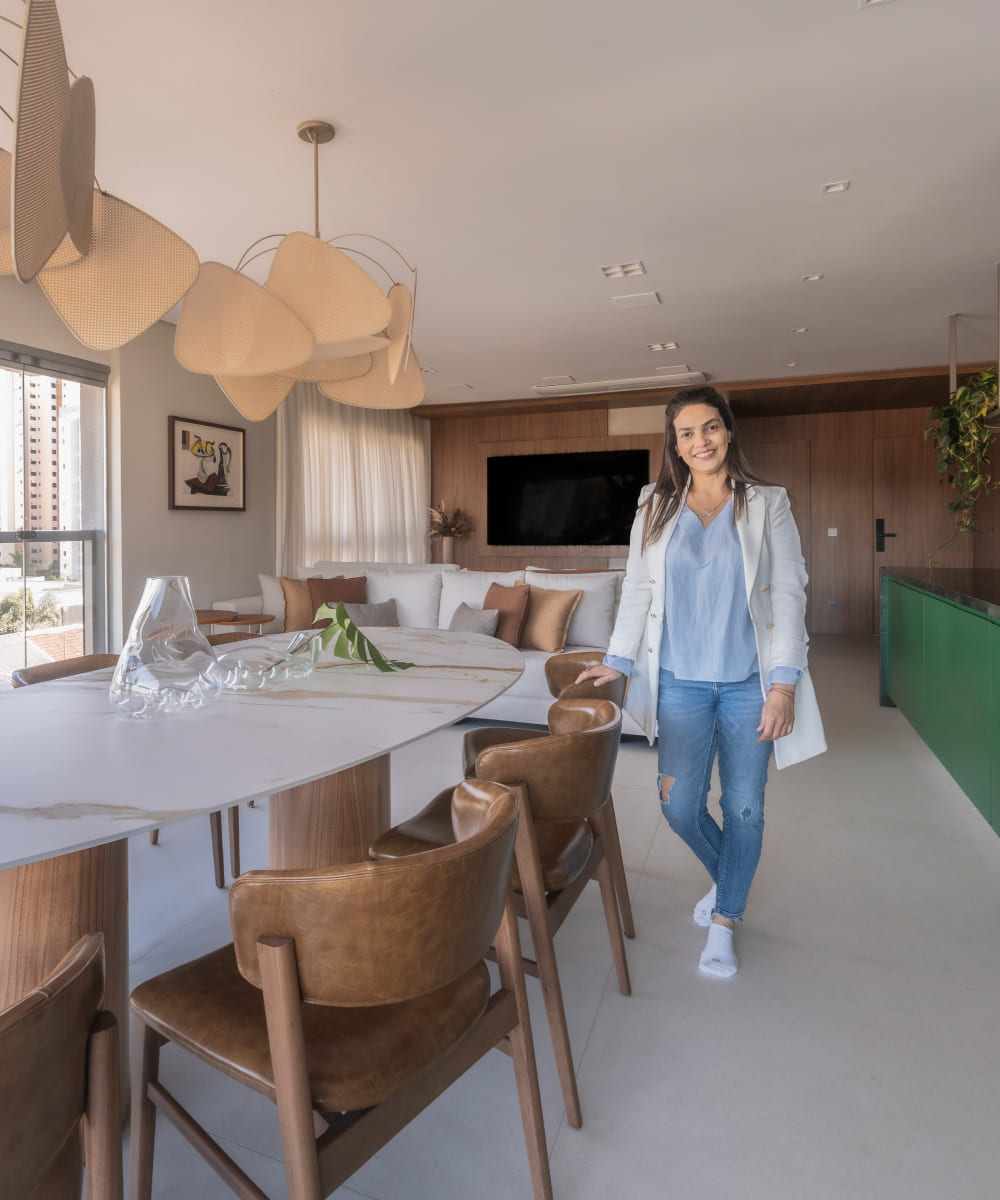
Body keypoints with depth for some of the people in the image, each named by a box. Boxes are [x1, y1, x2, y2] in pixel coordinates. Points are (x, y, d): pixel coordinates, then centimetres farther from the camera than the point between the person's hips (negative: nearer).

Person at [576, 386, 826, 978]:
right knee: (680, 806, 4)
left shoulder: (767, 506, 0)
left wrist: (783, 683, -10)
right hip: (681, 684, 1)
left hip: (748, 684, -1)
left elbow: (788, 595, -3)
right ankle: (727, 879, 37)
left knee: (743, 807, 8)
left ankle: (724, 921, 30)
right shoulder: (656, 509, 5)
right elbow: (637, 590, 9)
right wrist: (618, 660, 4)